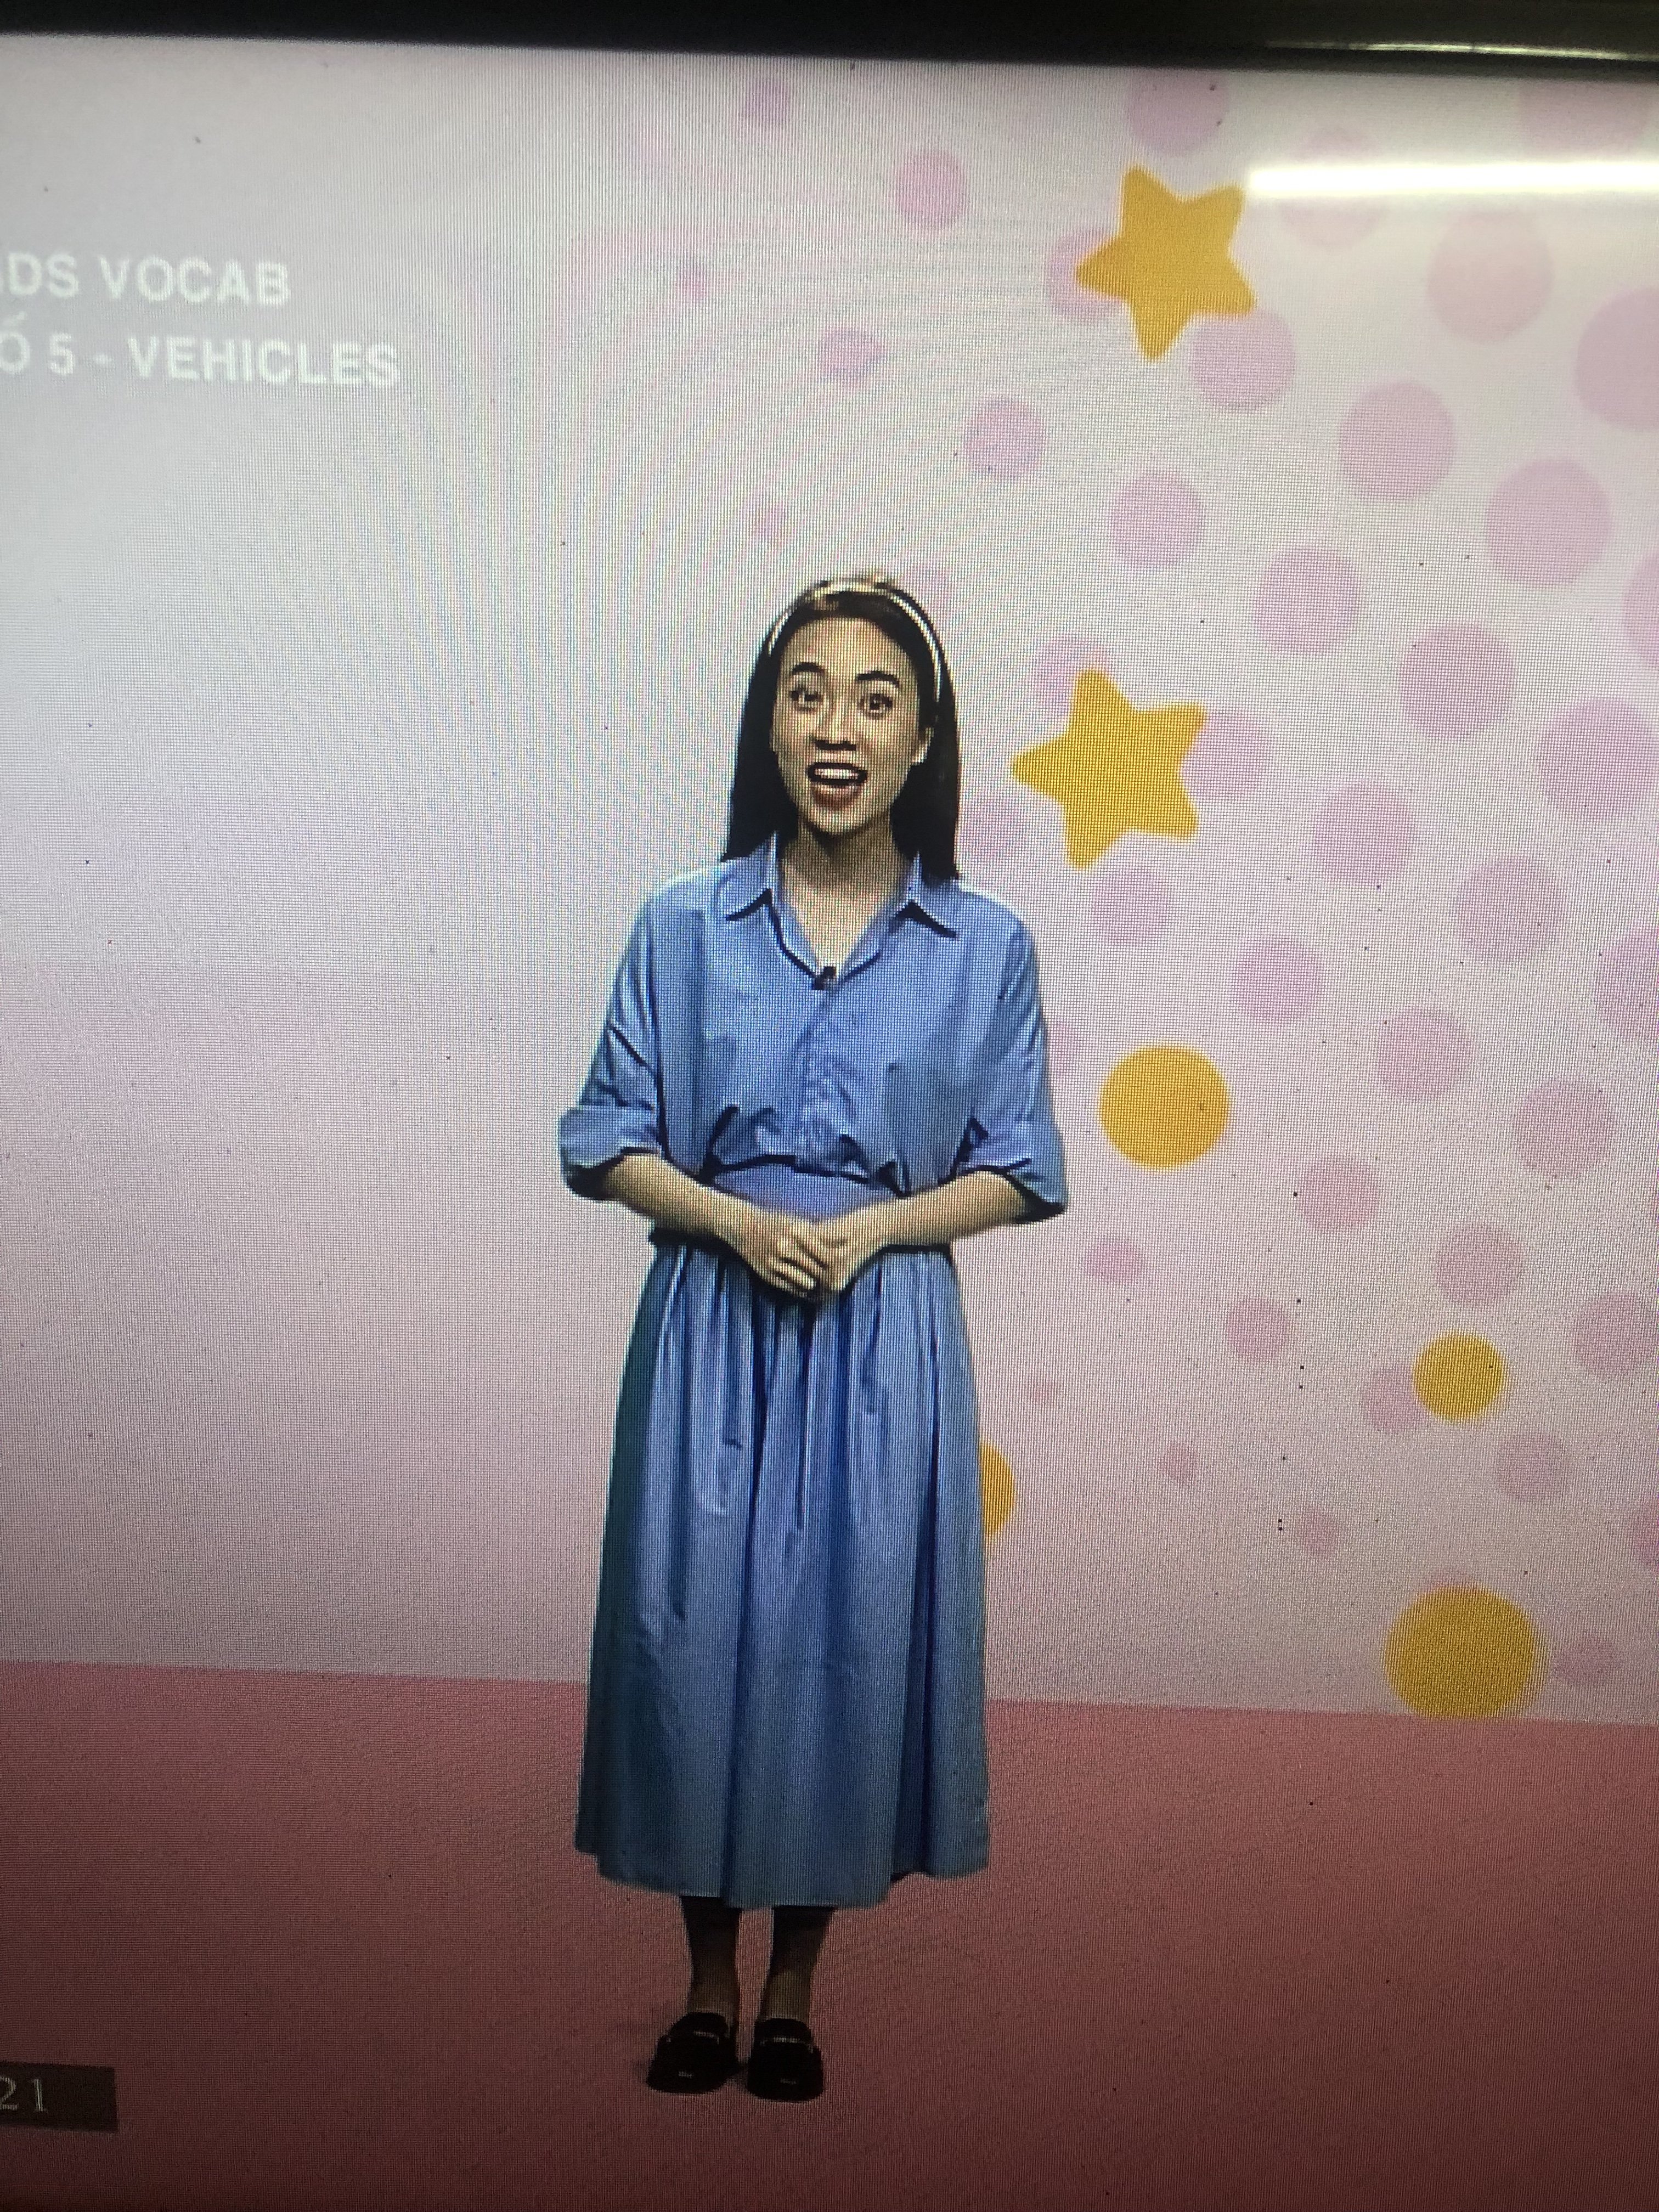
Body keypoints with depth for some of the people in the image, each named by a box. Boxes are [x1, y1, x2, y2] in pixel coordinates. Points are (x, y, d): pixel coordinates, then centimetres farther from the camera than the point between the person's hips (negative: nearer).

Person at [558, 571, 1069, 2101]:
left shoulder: (986, 947, 0)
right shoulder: (683, 926, 0)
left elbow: (1016, 1171, 3)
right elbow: (609, 1141, 3)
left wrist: (874, 1227, -14)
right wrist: (737, 1219, -14)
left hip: (887, 1338, 0)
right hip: (710, 1327, 1)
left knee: (851, 1639, 6)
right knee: (695, 1633, 5)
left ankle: (794, 1991, 28)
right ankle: (709, 1984, 28)